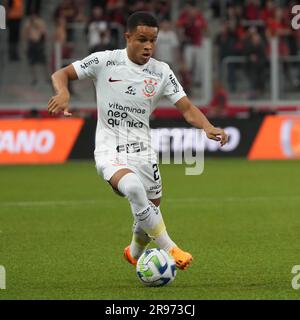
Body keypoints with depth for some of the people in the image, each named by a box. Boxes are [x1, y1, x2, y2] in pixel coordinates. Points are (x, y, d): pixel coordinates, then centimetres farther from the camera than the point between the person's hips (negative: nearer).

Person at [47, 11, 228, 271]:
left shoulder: (161, 72, 2)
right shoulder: (105, 61, -5)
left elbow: (187, 108, -1)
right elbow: (61, 74, -1)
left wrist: (208, 128, -21)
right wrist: (63, 92, -25)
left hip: (142, 151, 4)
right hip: (109, 151, -4)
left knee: (151, 210, 9)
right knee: (133, 188, -34)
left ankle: (135, 253, 44)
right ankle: (169, 249, -27)